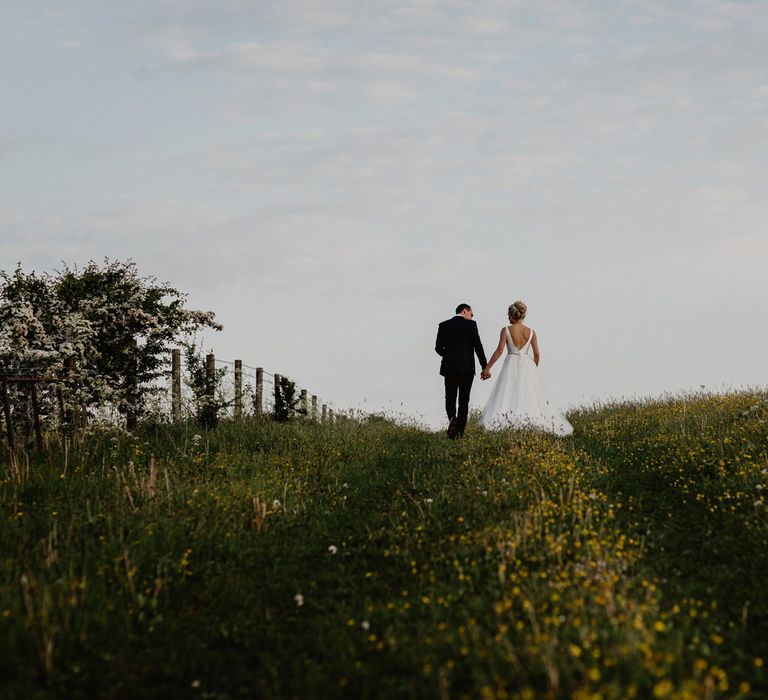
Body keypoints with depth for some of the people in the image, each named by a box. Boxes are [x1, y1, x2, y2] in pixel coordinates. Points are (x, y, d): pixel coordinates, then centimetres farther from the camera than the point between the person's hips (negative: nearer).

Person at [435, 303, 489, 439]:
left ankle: (452, 418, -21)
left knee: (450, 398, 10)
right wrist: (485, 367, -5)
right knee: (464, 400, 7)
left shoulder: (444, 325, 4)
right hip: (467, 368, -1)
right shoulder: (470, 325, -3)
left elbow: (438, 348, 2)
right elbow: (478, 346, -8)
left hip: (449, 368, 1)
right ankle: (460, 431, 5)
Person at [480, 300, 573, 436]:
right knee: (530, 396, 5)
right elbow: (536, 354, 3)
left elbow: (500, 350, -11)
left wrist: (487, 368, -9)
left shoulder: (506, 330, -4)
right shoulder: (531, 332, 4)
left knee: (508, 396, -7)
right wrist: (534, 369, 19)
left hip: (511, 365, -3)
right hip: (527, 366, 3)